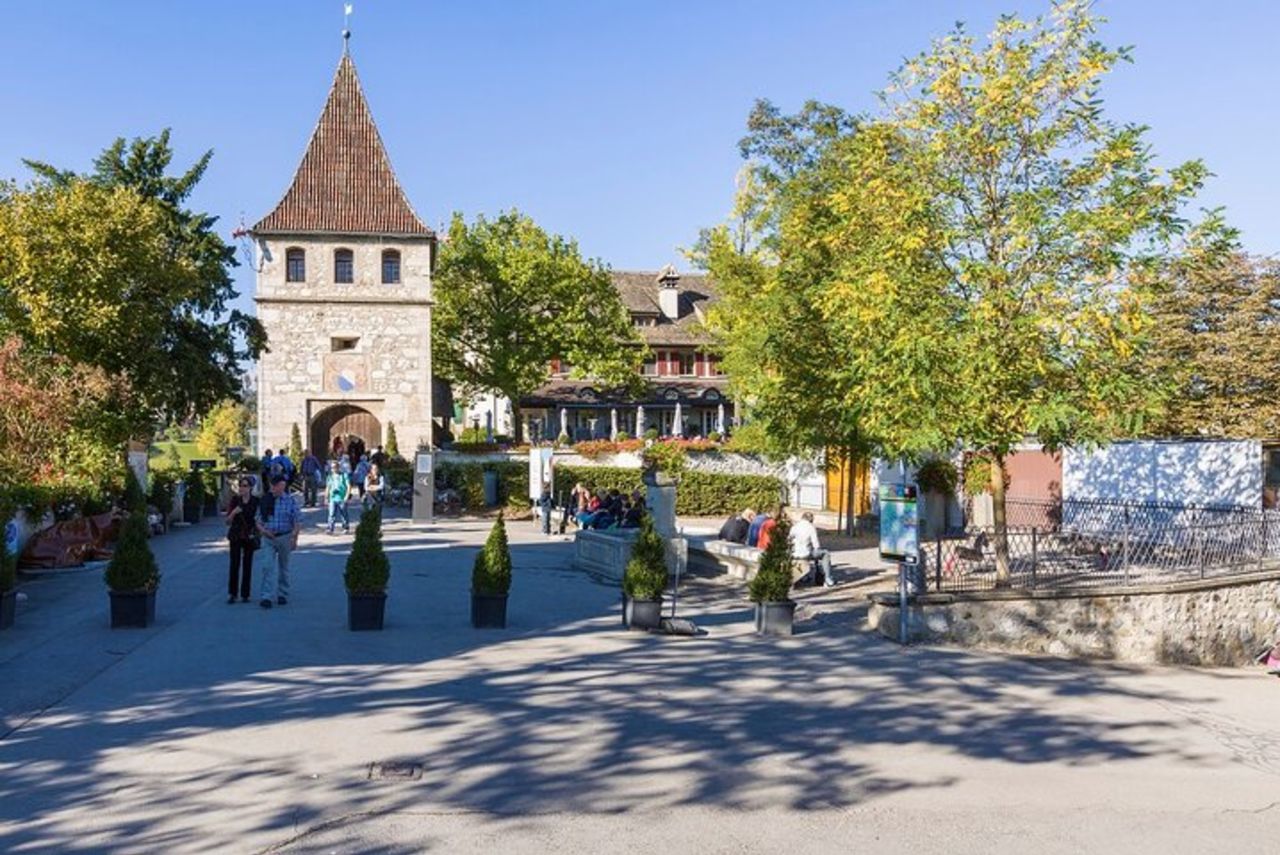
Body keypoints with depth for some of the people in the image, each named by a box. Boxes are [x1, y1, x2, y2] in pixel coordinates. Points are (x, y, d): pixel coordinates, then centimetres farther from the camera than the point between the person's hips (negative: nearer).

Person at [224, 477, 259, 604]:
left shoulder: (256, 501, -1)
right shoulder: (235, 500, 1)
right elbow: (228, 521, 2)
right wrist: (233, 512, -17)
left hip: (249, 536, 0)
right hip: (235, 536, 0)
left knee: (247, 565, 2)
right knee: (234, 564, -6)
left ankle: (245, 594, 8)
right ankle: (231, 594, 0)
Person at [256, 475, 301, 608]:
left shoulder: (291, 501, -3)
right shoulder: (265, 501, 4)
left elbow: (298, 522, -4)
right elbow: (259, 520, 10)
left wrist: (294, 537, -12)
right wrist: (262, 530, -9)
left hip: (285, 537, -1)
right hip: (268, 538, 1)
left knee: (284, 567, 11)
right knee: (268, 566, -9)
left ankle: (282, 595, 24)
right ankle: (266, 597, -12)